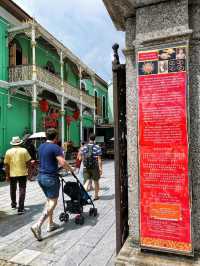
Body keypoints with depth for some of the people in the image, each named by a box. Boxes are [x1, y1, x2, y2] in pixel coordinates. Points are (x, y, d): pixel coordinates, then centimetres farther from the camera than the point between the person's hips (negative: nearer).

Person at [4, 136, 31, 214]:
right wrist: (27, 170, 6)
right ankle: (20, 208, -2)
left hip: (12, 174, 2)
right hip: (22, 173, -2)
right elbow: (28, 162, -7)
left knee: (13, 189, 21)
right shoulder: (24, 150, -5)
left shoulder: (8, 151, -1)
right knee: (22, 190, 3)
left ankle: (13, 204, 40)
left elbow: (6, 165, -2)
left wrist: (7, 175, 4)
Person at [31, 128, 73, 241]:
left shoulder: (41, 146, 10)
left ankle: (50, 224, 26)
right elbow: (63, 163, -21)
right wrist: (71, 169, -3)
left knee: (49, 200, 20)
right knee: (53, 202, 1)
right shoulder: (55, 147, -14)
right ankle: (37, 225, -9)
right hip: (51, 177, -8)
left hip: (41, 176, 8)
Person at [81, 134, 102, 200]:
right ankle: (96, 196, 27)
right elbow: (99, 159, -11)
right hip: (95, 167, -2)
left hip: (86, 167, 2)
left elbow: (82, 158, 9)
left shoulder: (84, 147, 3)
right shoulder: (97, 147, -8)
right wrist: (100, 168, -9)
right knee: (96, 182, 15)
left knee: (86, 182, 3)